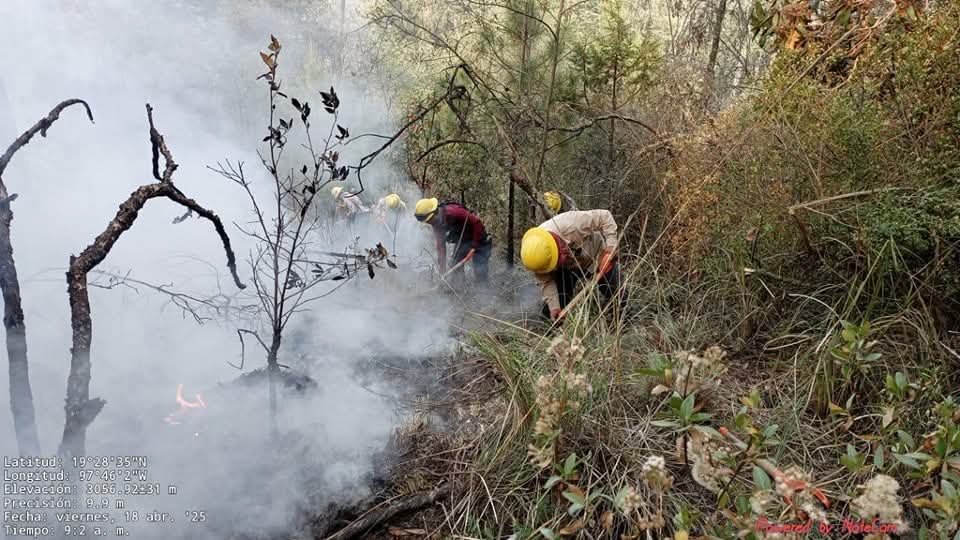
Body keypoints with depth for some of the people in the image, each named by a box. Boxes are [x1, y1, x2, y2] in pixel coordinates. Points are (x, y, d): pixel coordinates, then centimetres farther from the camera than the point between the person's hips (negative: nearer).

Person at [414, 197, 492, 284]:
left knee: (479, 272, -12)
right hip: (462, 242, 8)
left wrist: (474, 246, -22)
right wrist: (442, 268, -7)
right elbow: (440, 246, -2)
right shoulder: (436, 223, -8)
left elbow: (477, 222, -28)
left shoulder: (453, 212, -33)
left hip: (478, 241, -7)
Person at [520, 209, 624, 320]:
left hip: (598, 255, -2)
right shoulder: (537, 253, -31)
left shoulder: (573, 224, -44)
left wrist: (611, 247, -35)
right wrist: (554, 307, -28)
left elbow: (605, 216, -30)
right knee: (550, 312, -6)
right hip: (566, 268, 2)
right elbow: (545, 282, -19)